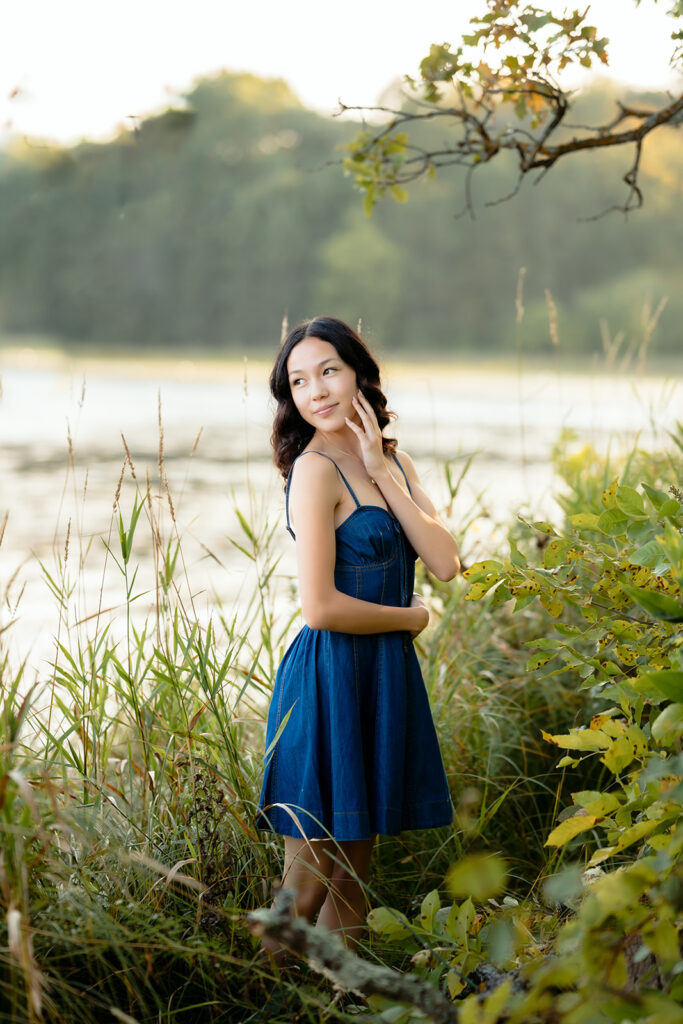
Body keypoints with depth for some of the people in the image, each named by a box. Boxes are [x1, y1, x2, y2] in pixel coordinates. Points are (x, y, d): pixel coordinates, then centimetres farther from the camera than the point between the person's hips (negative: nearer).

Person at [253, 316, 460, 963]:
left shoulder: (394, 463, 10)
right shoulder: (316, 471, -14)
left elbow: (444, 564, -3)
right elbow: (320, 607, -21)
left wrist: (383, 473, -9)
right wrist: (412, 618, -6)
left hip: (384, 676, 8)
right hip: (329, 677, -7)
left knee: (354, 867, 16)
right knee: (313, 869, 1)